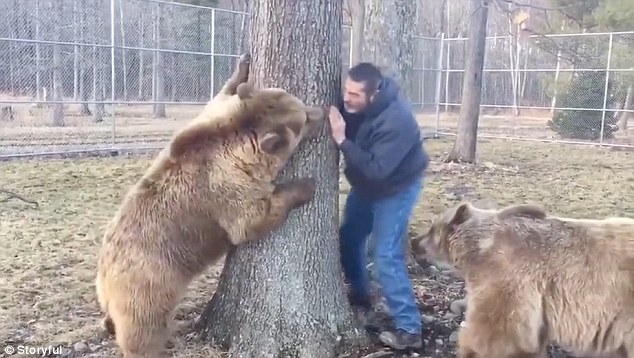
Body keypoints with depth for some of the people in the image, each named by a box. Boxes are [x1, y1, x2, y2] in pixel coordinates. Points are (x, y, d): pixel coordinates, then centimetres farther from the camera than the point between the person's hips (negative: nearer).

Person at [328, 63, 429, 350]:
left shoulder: (396, 121, -36)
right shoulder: (352, 103, -15)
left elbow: (376, 169, -40)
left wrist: (342, 140, -42)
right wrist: (332, 119, -19)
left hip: (396, 187, -8)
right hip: (365, 183, 8)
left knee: (386, 257, -13)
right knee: (348, 239, 15)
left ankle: (409, 330, -4)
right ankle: (359, 300, 37)